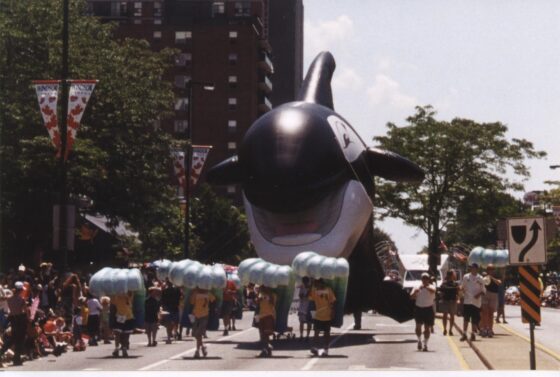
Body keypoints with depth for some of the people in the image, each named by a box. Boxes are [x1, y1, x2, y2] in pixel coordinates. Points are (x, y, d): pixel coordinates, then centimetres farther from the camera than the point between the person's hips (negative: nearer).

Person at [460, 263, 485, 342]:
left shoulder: (480, 278, 2)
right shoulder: (466, 277, 5)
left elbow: (483, 290, 4)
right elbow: (462, 287, 12)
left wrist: (479, 294, -15)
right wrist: (463, 291, -10)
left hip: (476, 302, -1)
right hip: (467, 301, 1)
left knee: (474, 320, 3)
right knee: (466, 318, 0)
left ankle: (473, 334, 14)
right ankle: (464, 334, 6)